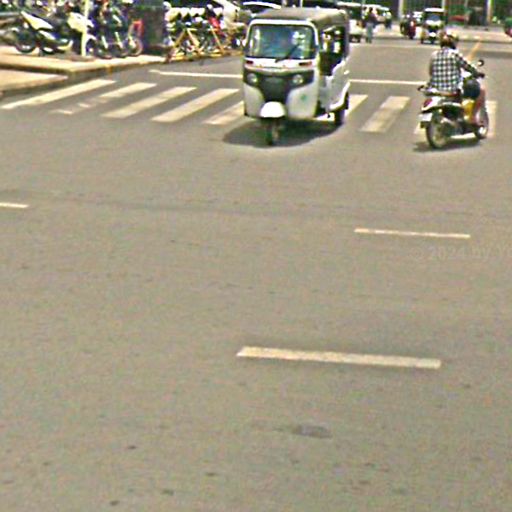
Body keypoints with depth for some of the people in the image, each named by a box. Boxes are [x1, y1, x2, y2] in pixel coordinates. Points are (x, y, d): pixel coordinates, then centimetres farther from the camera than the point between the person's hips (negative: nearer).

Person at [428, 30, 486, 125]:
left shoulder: (434, 55, 5)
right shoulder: (455, 54, -8)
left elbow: (431, 73, 12)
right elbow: (468, 66, 0)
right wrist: (477, 73, 19)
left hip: (437, 91, 6)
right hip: (454, 91, -5)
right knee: (481, 91, 10)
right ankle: (473, 115, 9)